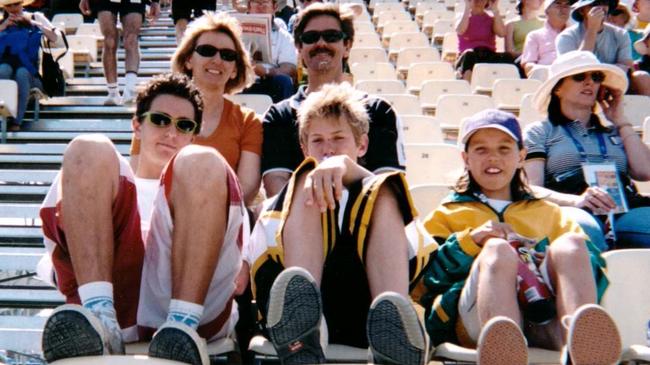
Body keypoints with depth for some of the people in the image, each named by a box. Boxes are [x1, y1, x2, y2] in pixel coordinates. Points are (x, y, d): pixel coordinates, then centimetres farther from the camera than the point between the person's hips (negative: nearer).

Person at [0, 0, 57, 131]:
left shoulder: (36, 17, 10)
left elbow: (54, 38, -5)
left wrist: (32, 22, -11)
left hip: (28, 67, -1)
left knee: (22, 73, -36)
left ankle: (16, 119, -37)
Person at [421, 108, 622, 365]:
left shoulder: (549, 213, 35)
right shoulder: (446, 215, 30)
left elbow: (591, 261, 17)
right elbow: (426, 274, 11)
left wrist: (564, 256, -4)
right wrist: (469, 240, -3)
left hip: (544, 320, 2)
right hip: (478, 318, -2)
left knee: (570, 245, -25)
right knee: (497, 250, -31)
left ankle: (579, 342, -56)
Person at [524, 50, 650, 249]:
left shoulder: (613, 131, 33)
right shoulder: (540, 132, 19)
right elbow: (531, 189, 4)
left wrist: (621, 121, 22)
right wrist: (576, 200, -16)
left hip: (626, 209, 3)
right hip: (575, 211, -3)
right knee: (584, 229, -41)